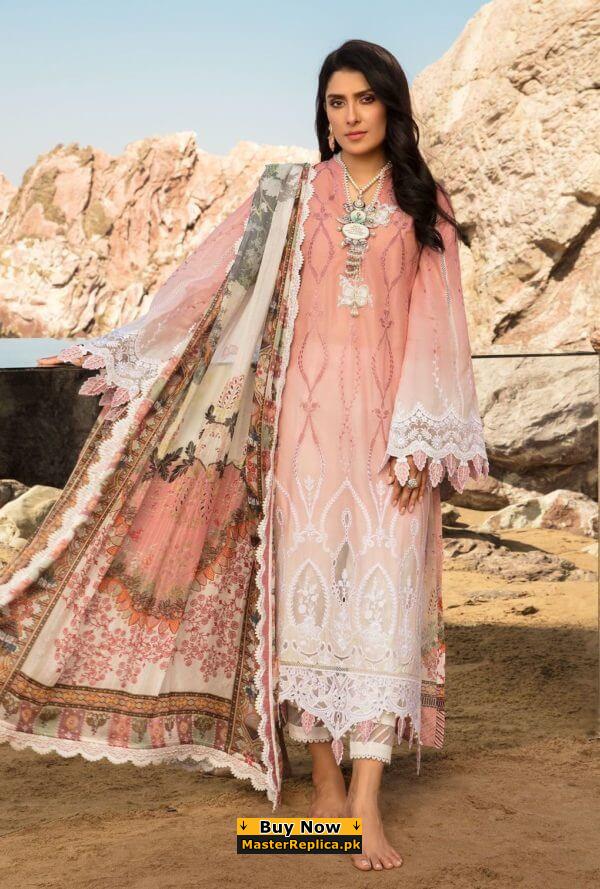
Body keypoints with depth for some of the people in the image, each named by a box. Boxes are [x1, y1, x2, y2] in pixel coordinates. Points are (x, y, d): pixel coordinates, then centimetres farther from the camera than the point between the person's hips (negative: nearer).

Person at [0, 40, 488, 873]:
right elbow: (212, 276, 7)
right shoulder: (291, 194, 9)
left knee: (382, 593, -7)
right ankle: (324, 782, 11)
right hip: (304, 411, 1)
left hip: (387, 414, -1)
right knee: (305, 583, 0)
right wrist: (124, 351, 3)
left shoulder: (424, 205, 7)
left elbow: (435, 328, 1)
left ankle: (367, 802, -8)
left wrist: (419, 440, -8)